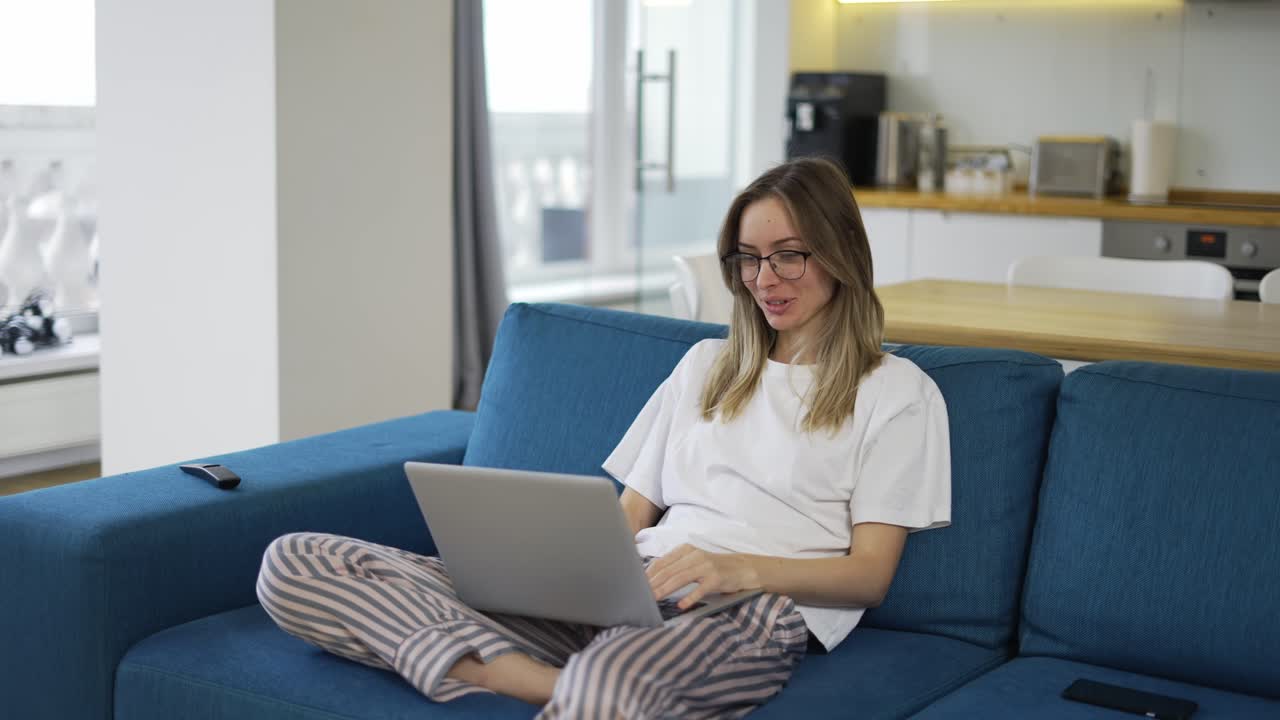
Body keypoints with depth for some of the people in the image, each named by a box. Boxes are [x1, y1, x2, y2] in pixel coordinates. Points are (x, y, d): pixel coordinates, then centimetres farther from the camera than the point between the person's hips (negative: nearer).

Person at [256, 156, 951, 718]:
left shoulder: (899, 393, 13)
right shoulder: (706, 364, 31)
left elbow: (870, 573, 3)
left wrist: (738, 568, -17)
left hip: (750, 614, -6)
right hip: (626, 592, 7)